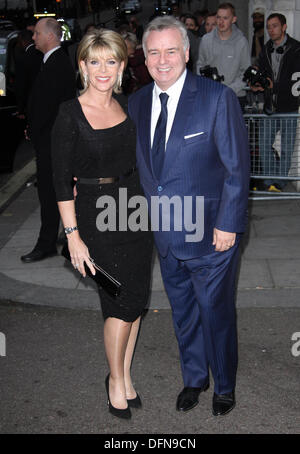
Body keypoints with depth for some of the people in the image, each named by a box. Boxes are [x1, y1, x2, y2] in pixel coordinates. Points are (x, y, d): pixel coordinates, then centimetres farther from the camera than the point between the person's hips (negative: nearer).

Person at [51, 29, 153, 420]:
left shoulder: (127, 107, 5)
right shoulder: (70, 114, -12)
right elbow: (61, 179, -12)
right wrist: (73, 235, -15)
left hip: (136, 209, 6)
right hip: (97, 215, -6)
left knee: (136, 299, 9)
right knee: (122, 303, -2)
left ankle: (125, 376, 27)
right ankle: (116, 380, 21)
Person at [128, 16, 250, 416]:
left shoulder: (217, 98, -14)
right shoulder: (138, 102, 3)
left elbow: (237, 168, -12)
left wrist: (227, 225, -14)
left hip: (210, 234, -5)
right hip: (165, 233, 5)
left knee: (216, 313, 10)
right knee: (182, 312, 20)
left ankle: (224, 386, 34)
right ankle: (194, 378, 42)